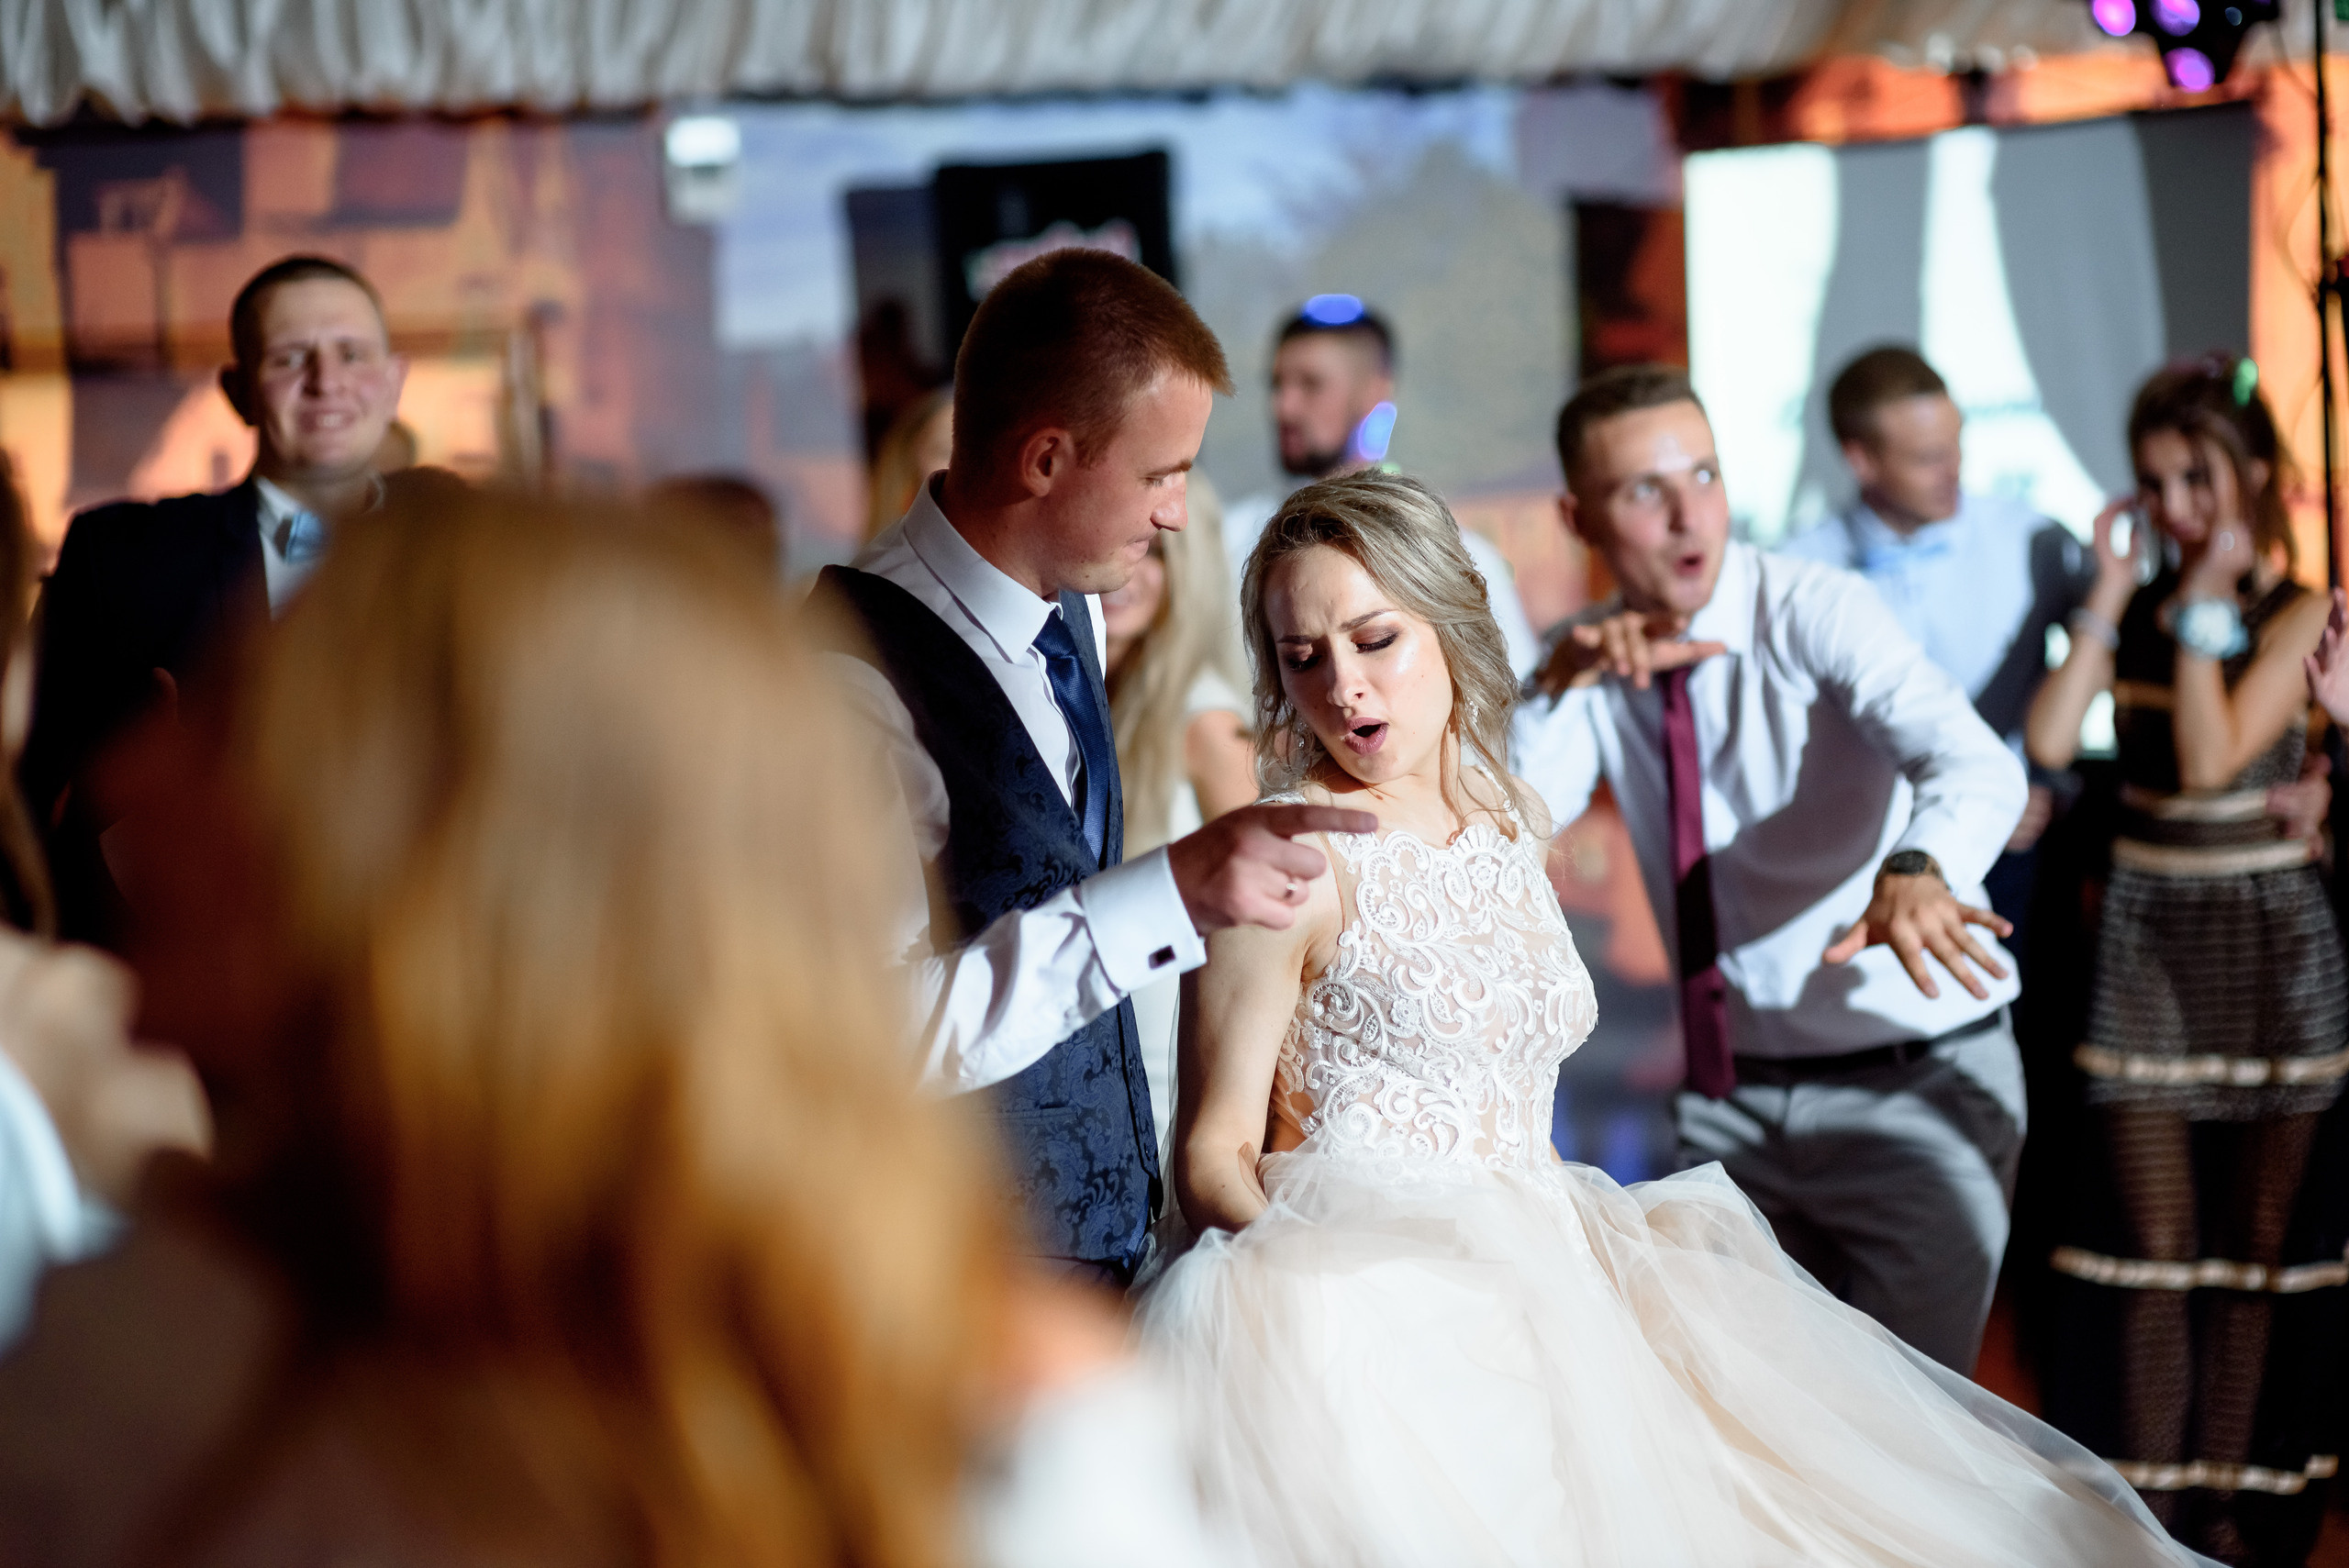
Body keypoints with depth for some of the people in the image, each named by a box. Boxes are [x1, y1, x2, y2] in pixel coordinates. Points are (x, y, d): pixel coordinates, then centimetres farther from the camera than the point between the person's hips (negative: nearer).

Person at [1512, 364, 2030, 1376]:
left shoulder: (1814, 612, -15)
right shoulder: (1595, 666, 2)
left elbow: (1975, 767, -31)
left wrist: (1916, 872, -53)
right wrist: (1562, 686, -20)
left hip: (1915, 1080, -4)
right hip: (1730, 1099, 5)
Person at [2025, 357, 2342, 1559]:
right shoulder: (2131, 609, 4)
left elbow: (2210, 757, -19)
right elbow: (2049, 742, -11)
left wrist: (2205, 605, -15)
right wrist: (2110, 599, -9)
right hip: (2146, 938, 2)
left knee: (2251, 1242, 5)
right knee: (2155, 1245, 2)